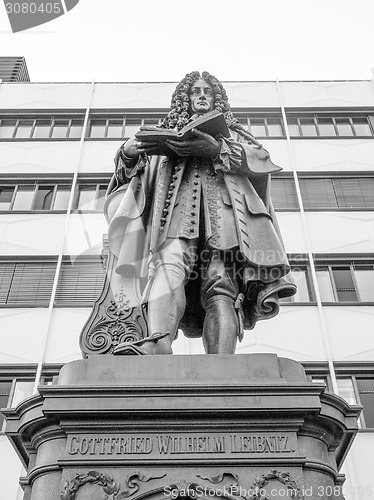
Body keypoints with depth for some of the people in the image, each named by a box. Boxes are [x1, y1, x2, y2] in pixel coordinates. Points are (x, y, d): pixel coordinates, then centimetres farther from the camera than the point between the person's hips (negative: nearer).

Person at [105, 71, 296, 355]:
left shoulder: (232, 132, 34)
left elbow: (261, 157, 13)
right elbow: (130, 173, 28)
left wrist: (217, 149, -4)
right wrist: (128, 154, 3)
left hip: (222, 204, 0)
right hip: (178, 205, 0)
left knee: (220, 283, -24)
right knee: (170, 265, -32)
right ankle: (158, 344, -55)